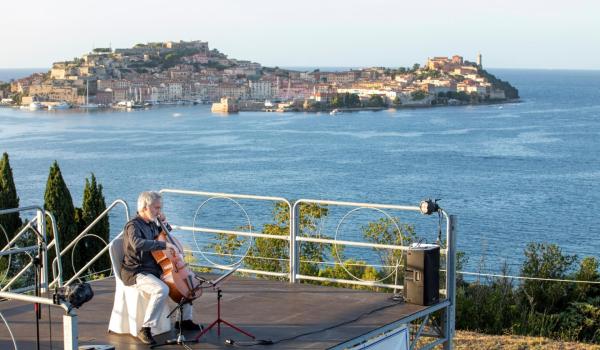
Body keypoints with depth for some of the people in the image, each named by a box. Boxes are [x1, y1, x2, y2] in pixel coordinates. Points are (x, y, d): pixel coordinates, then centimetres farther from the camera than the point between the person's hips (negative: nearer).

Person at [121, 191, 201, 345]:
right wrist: (164, 244, -38)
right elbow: (137, 244, -38)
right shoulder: (133, 225, -16)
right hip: (137, 273, -9)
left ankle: (185, 320, 24)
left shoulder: (152, 224, 11)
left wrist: (164, 222, 12)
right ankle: (145, 330, -27)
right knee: (162, 290, -35)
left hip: (154, 269, 9)